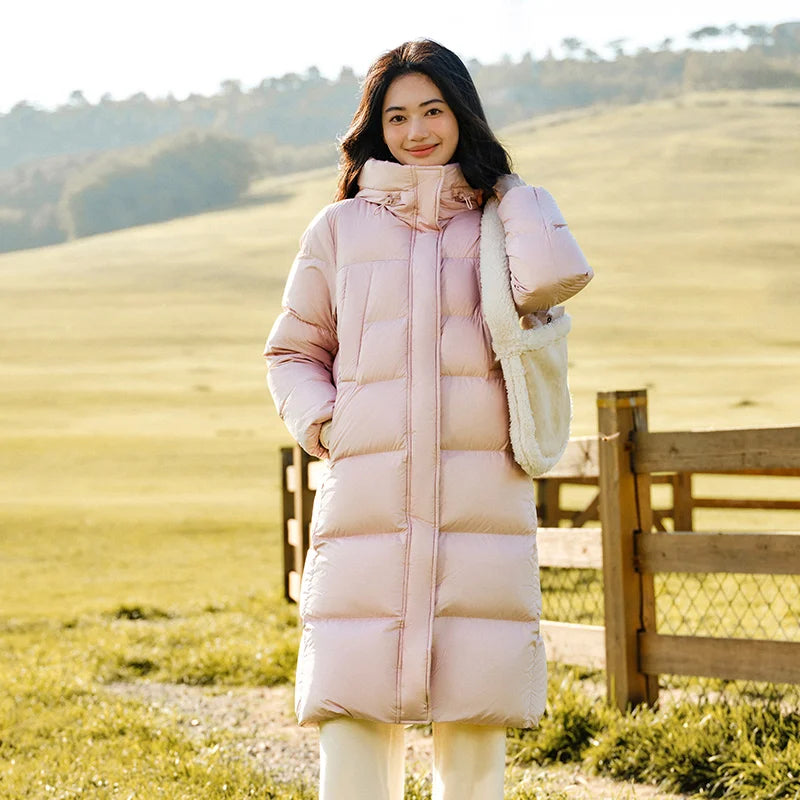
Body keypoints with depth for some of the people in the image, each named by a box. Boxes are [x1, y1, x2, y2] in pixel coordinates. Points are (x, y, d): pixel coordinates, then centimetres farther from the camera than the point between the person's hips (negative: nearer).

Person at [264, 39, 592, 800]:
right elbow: (293, 353, 18)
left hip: (482, 500, 0)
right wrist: (320, 425, -1)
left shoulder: (498, 220, 11)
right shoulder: (339, 229, 12)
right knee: (352, 705, -9)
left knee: (473, 716, 1)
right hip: (366, 499, 0)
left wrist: (510, 186, 3)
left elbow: (549, 282, -12)